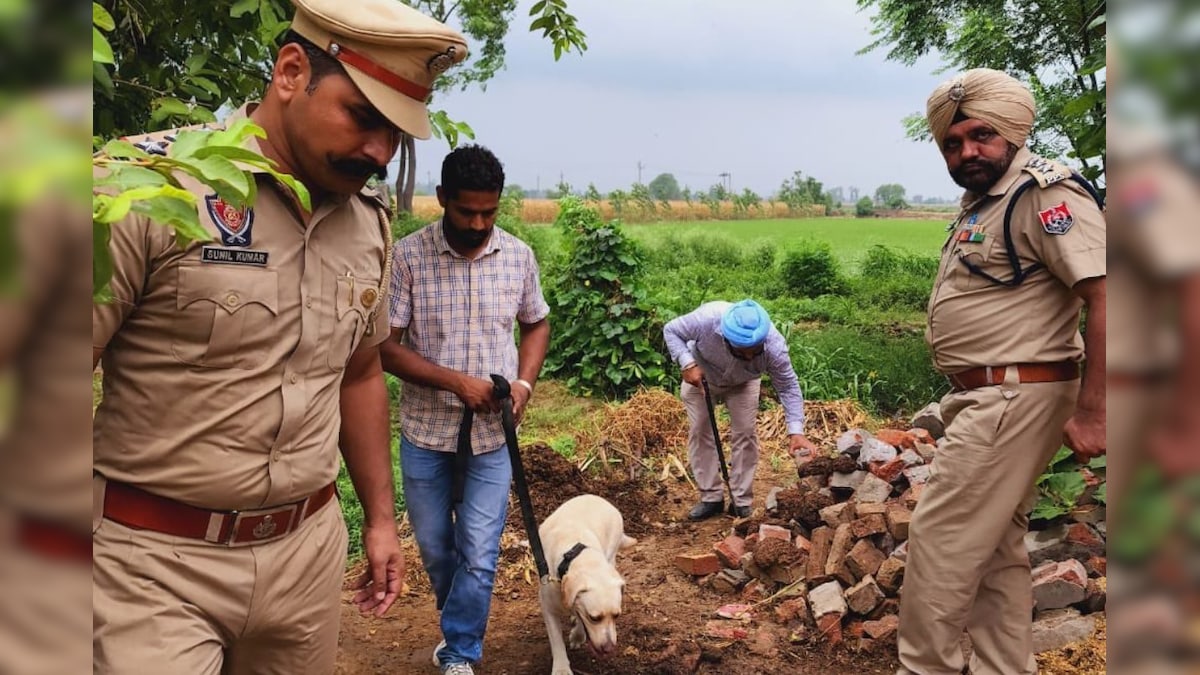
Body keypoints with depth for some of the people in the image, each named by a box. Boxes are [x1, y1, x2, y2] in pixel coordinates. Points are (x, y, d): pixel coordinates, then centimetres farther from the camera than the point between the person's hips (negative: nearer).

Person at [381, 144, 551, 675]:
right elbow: (385, 346, -12)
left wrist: (524, 382, -6)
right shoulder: (408, 256, -13)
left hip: (491, 433, 1)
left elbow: (536, 324, 12)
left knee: (479, 553, 1)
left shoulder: (518, 256, -3)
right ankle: (463, 626, 43)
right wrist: (457, 382, -21)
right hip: (425, 431, 0)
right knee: (434, 546, 16)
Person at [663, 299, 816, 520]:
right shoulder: (706, 319, -43)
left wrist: (796, 432, -36)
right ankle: (711, 498, 7)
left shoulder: (774, 346, -39)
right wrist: (687, 363, -38)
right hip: (700, 375, 0)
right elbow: (671, 330, -24)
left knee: (745, 433, -7)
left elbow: (788, 387, -27)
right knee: (699, 431, -3)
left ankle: (741, 501, 4)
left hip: (742, 383, 0)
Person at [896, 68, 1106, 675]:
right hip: (986, 399, 10)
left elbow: (1105, 298, -22)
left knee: (939, 540, -4)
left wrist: (1089, 411, -23)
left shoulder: (1045, 195, -15)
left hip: (1013, 399, -10)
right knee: (996, 550, 15)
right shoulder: (980, 203, 15)